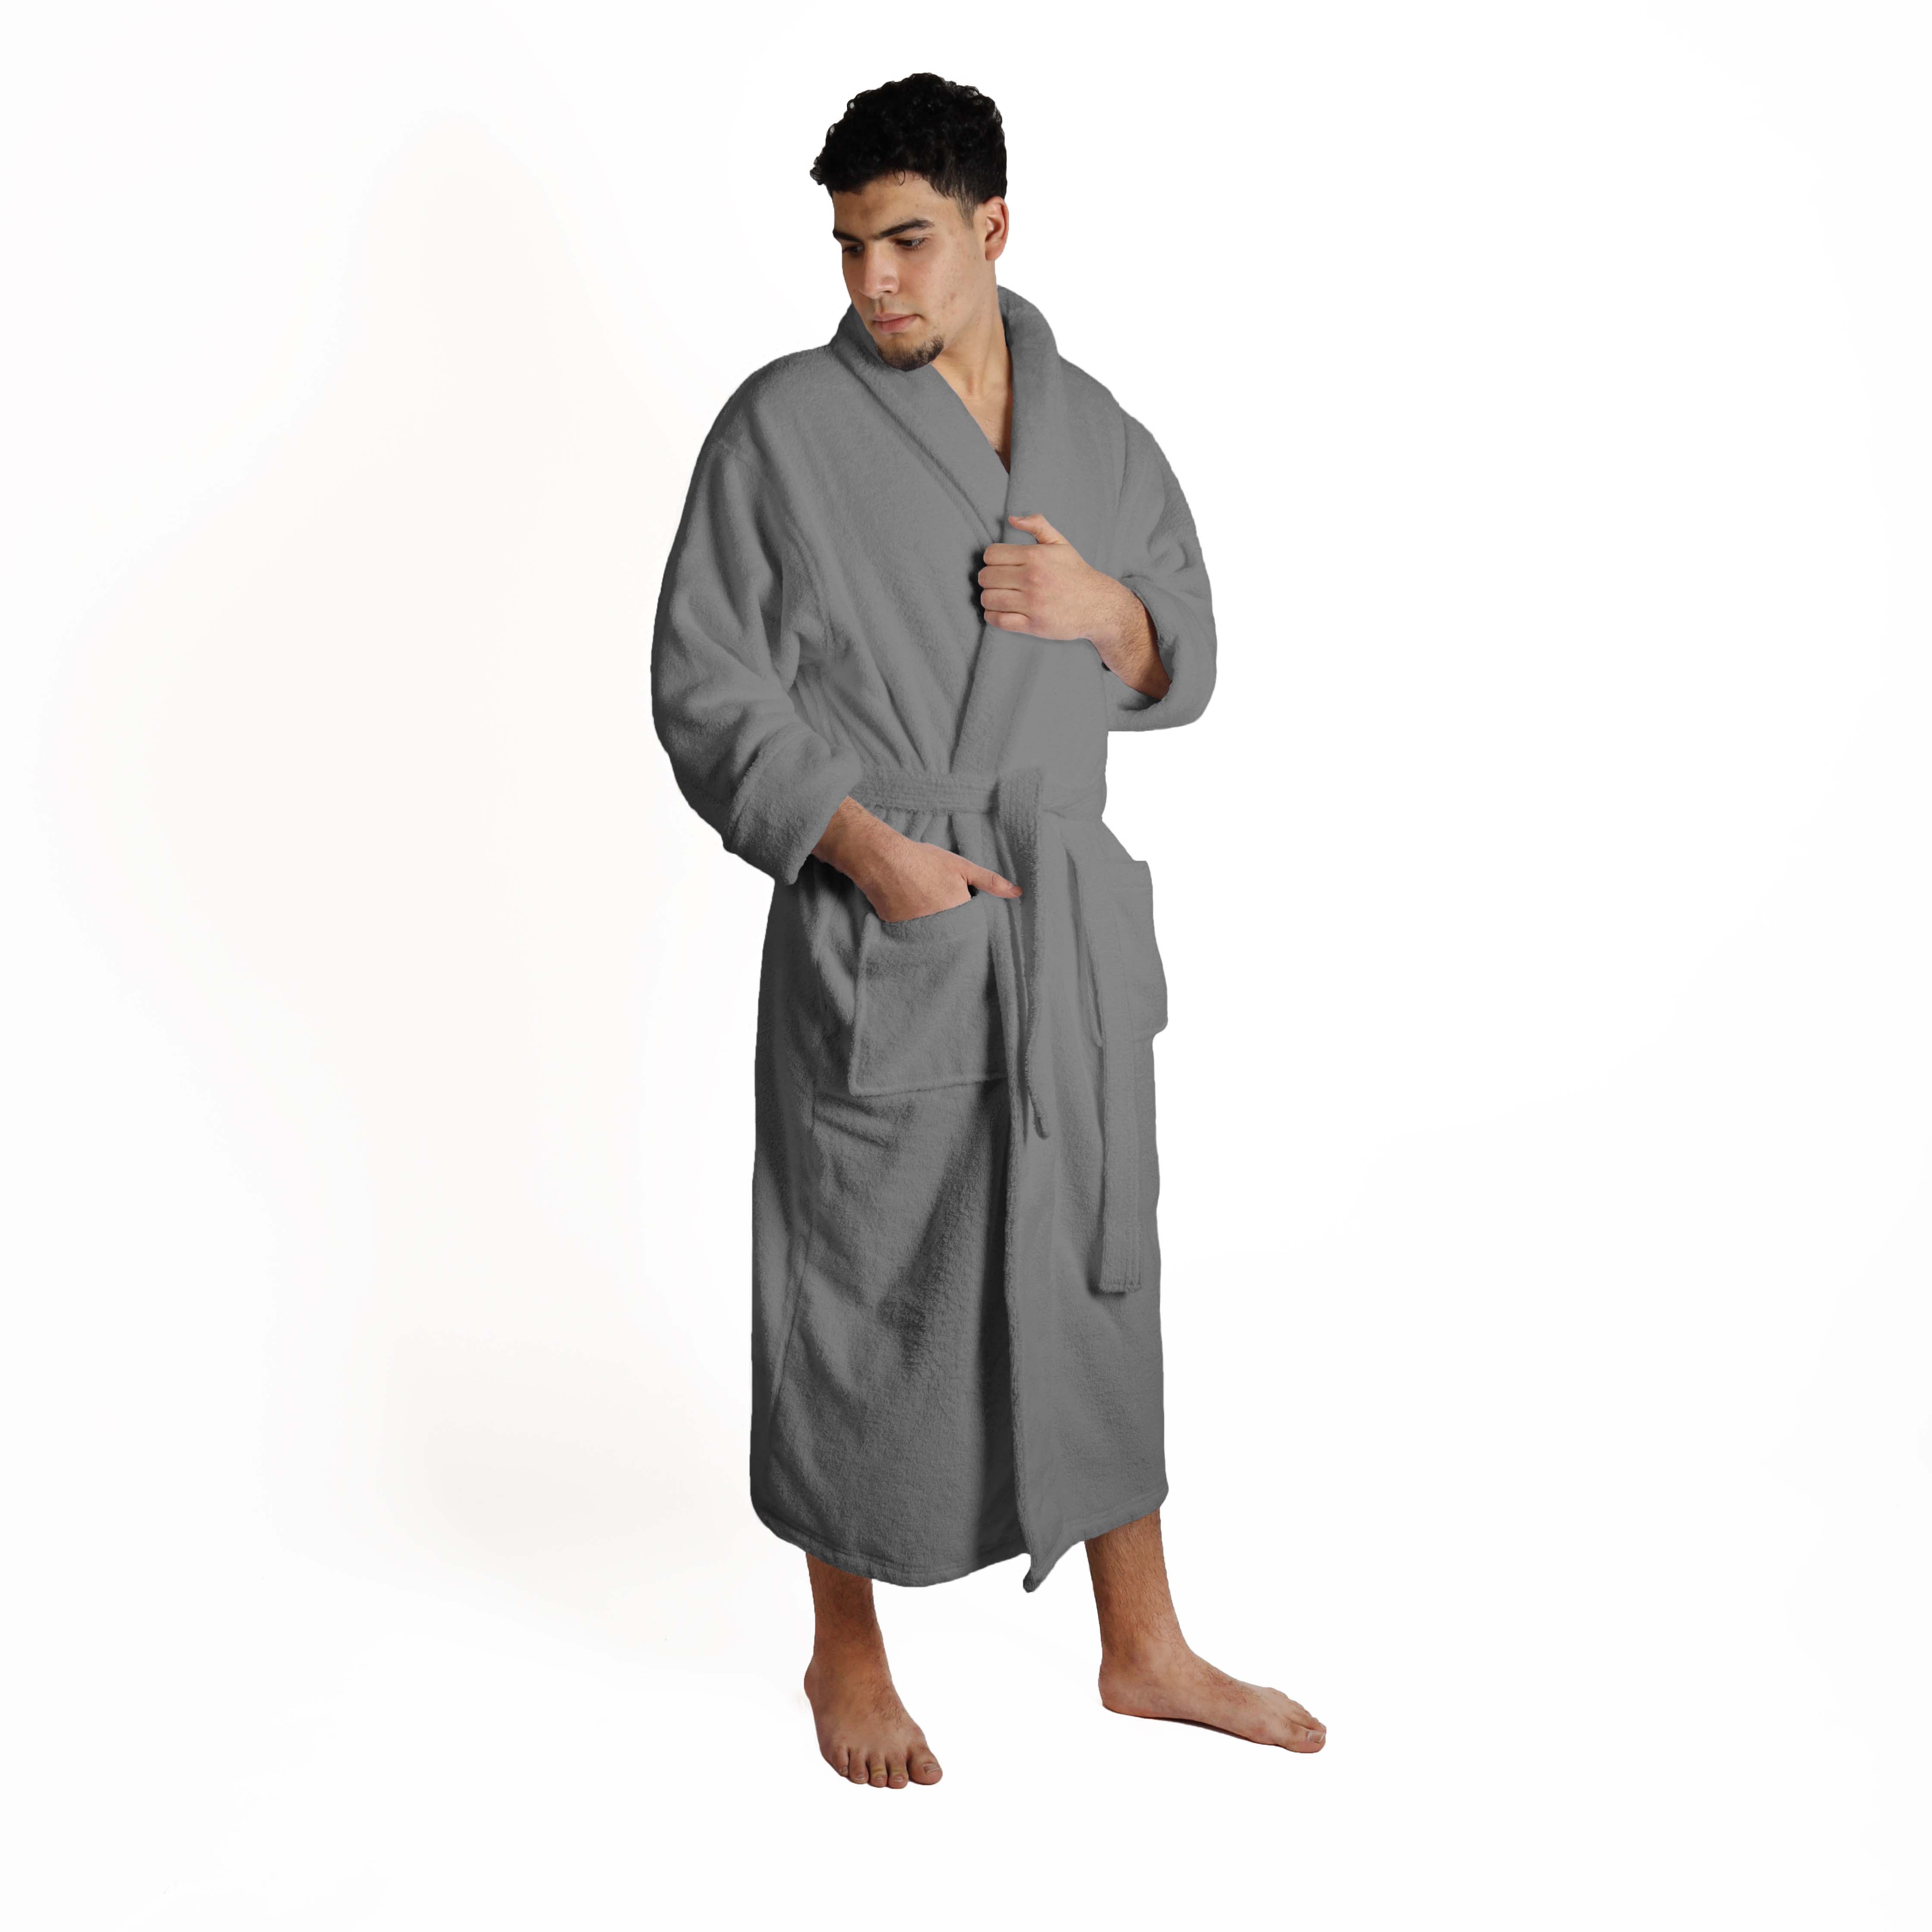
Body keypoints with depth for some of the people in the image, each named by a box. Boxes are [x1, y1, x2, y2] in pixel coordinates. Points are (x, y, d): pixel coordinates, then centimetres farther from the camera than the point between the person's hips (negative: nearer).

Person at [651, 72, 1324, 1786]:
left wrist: (1102, 608, -9)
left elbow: (1188, 666, 13)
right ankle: (848, 1658, 28)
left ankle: (1144, 1646, 31)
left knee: (1100, 1277, 14)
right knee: (861, 1304, 6)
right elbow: (707, 685, -8)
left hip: (1069, 927, 5)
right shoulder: (786, 427, -6)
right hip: (873, 938, -4)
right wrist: (865, 844, -20)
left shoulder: (1095, 433, 8)